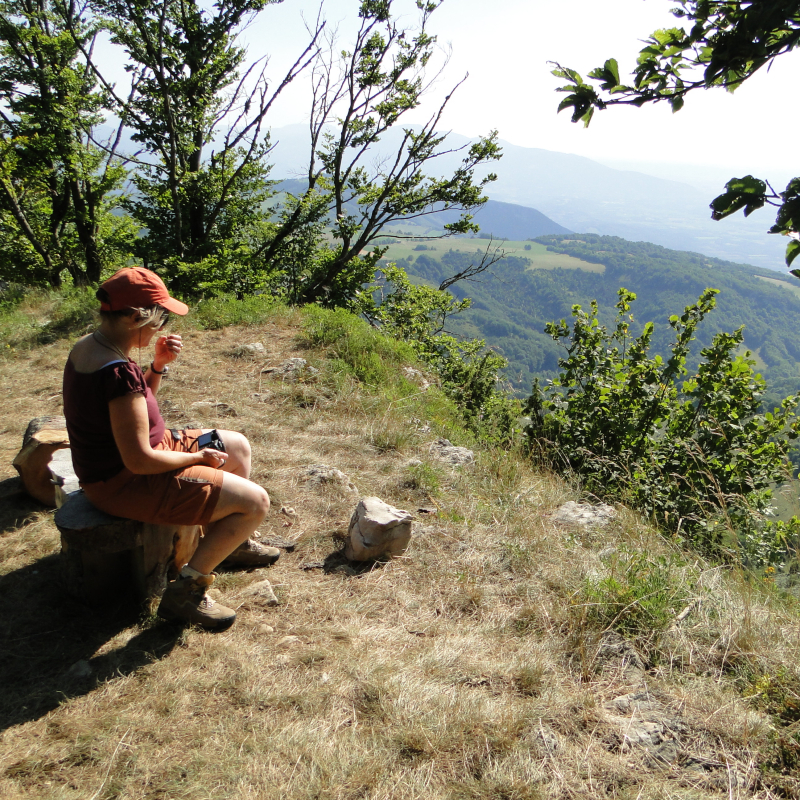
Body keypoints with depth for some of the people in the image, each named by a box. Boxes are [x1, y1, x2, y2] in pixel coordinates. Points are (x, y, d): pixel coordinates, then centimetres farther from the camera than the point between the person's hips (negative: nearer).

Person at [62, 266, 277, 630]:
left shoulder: (86, 346, 1)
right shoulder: (119, 372, -30)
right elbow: (140, 460, -29)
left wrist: (158, 365, -1)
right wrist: (198, 457, -13)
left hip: (114, 461, 11)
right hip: (125, 484, -10)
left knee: (237, 446, 21)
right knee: (255, 502, -14)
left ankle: (234, 543, 37)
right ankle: (185, 591, -4)